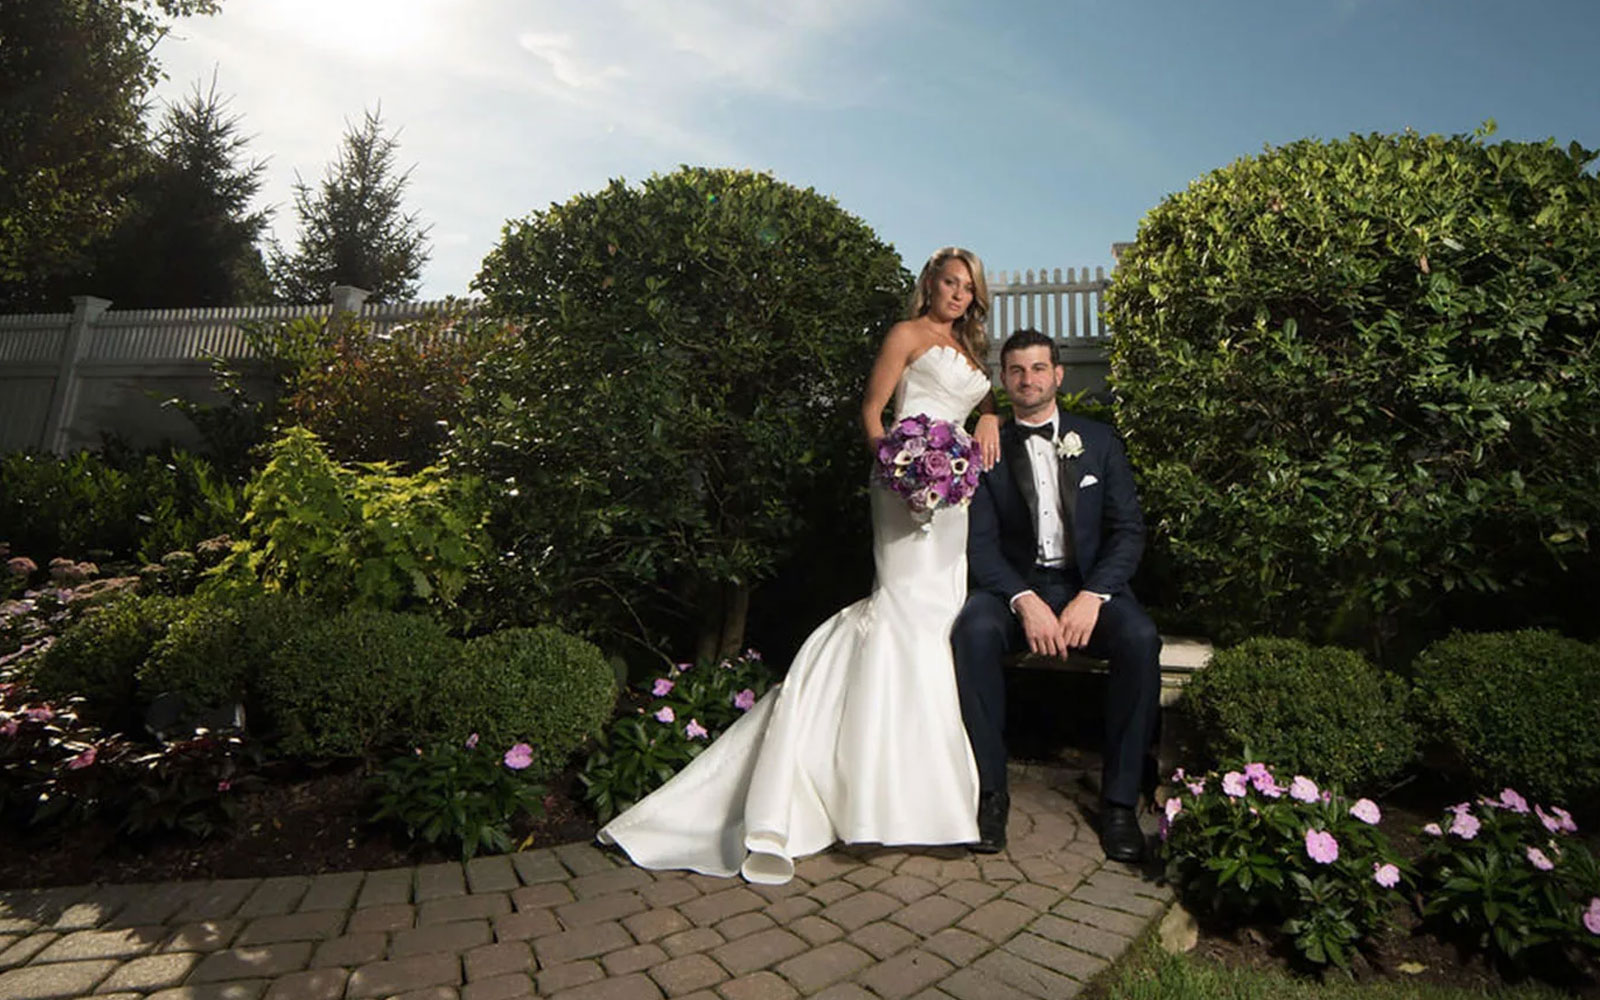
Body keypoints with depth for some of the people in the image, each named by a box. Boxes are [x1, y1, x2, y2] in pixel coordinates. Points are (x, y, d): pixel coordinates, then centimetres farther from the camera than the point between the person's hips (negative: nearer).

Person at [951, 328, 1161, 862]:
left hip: (1089, 583, 1)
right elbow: (980, 542, -4)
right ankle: (990, 791, -18)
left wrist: (1092, 597, -16)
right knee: (974, 631, -32)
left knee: (1140, 639, -29)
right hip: (1015, 584, -1)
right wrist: (1024, 600, -21)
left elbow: (1129, 530, 1)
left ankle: (1119, 798, -13)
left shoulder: (1099, 441, 8)